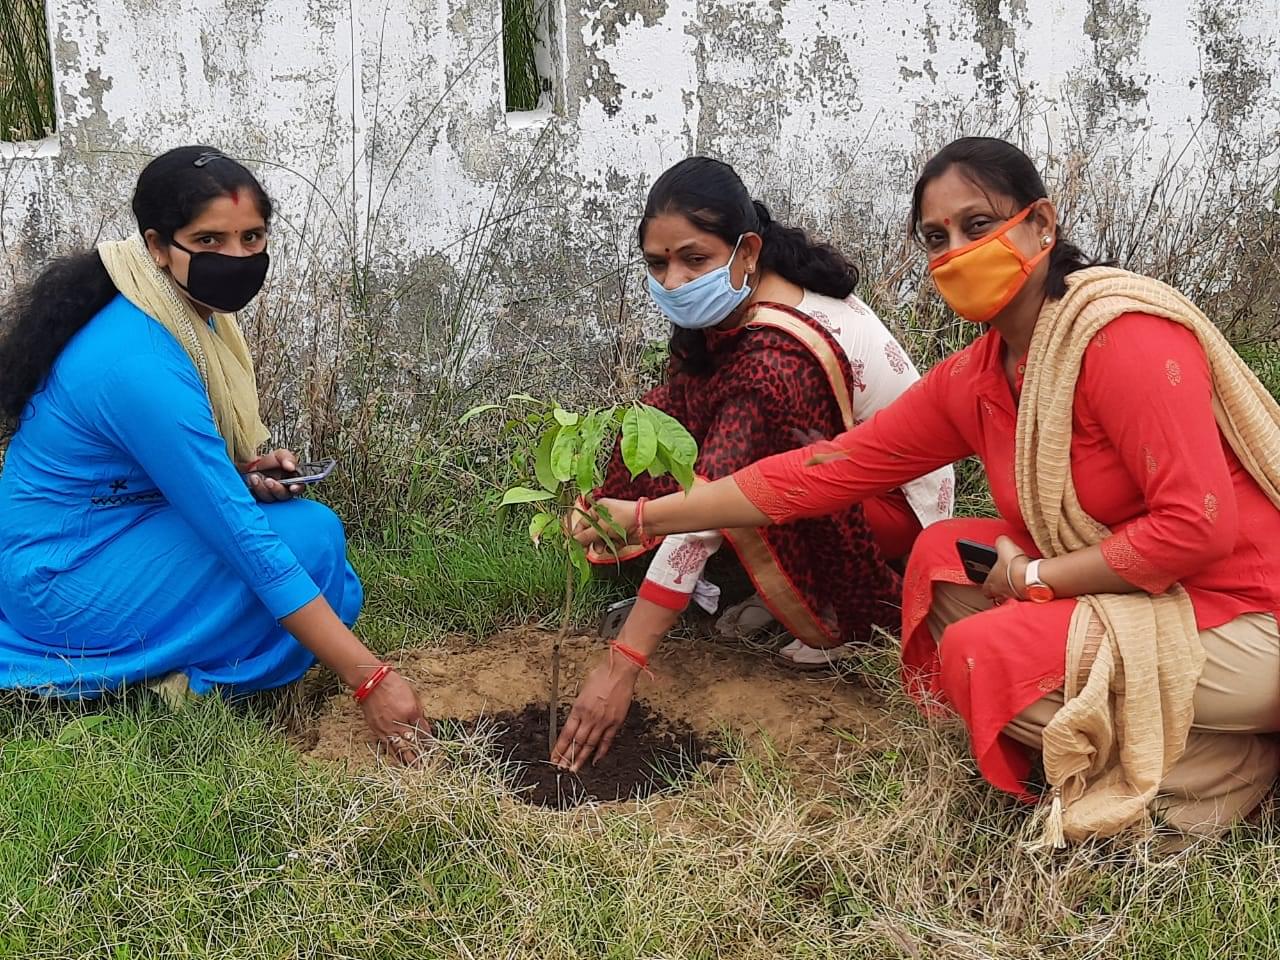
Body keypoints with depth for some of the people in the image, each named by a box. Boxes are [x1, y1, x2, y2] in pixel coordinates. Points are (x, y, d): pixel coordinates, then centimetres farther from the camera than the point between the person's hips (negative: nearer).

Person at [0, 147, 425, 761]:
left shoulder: (184, 311, -1)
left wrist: (241, 471, -6)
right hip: (66, 579, -10)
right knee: (312, 539, -18)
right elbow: (245, 541, -31)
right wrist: (369, 679, -30)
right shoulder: (142, 364, -29)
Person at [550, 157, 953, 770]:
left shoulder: (778, 356, -35)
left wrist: (621, 667, -38)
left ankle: (839, 621, -7)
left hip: (897, 499, -8)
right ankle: (782, 587, 3)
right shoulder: (733, 299, -10)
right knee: (659, 422, -7)